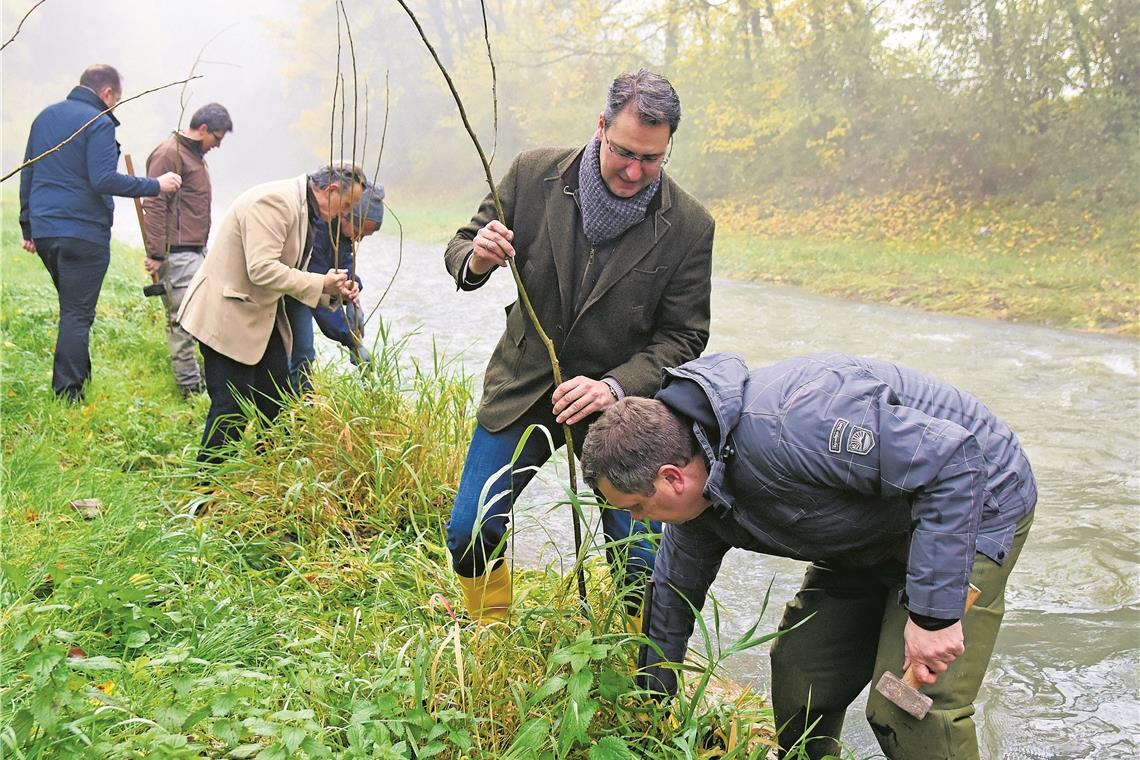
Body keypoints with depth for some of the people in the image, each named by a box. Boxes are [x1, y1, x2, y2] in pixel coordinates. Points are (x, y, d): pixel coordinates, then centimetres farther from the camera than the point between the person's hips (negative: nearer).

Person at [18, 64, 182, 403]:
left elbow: (27, 175, 19)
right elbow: (104, 180, -20)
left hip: (43, 231, 8)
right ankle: (68, 395, -2)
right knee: (77, 315, -2)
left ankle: (79, 376, 26)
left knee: (72, 308, 21)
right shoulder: (98, 123, -10)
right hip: (83, 233, -8)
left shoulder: (45, 116, 15)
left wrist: (28, 226, 24)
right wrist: (155, 185, -13)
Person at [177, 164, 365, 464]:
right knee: (232, 409, -6)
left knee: (275, 402, 11)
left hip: (262, 316, 10)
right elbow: (262, 269, -29)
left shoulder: (302, 209, 11)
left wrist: (333, 290, 1)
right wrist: (320, 283, -21)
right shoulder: (275, 200, -21)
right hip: (227, 317, -10)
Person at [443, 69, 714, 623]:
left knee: (640, 564, -2)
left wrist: (615, 386, -25)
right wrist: (475, 259, -25)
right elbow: (461, 247, 1)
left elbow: (683, 338, -8)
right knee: (469, 536, 5)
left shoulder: (689, 226, -13)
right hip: (522, 387, 2)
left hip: (618, 404, -1)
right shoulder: (535, 174, -10)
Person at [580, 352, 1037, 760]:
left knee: (909, 710, -16)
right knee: (799, 674, 8)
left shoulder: (782, 427, -38)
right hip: (870, 539, 8)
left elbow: (950, 459, -35)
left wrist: (933, 613, -32)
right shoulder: (700, 486, -7)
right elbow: (674, 592, 9)